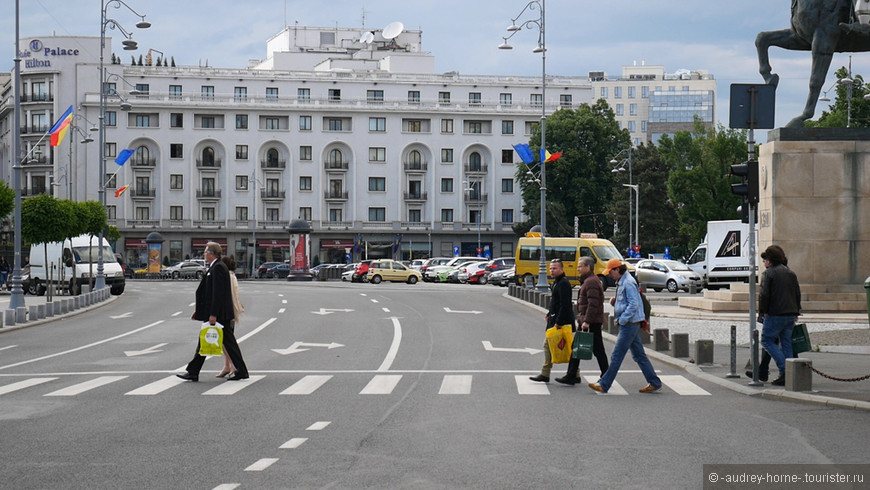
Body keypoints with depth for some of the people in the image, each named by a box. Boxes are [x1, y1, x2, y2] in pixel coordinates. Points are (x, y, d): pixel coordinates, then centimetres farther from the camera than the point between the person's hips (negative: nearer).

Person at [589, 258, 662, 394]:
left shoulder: (628, 283, -16)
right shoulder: (621, 282, 16)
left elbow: (633, 304, -22)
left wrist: (622, 319, -19)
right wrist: (615, 302, 7)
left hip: (629, 324, -10)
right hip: (631, 325, 10)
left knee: (616, 356, -6)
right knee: (639, 355, 12)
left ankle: (604, 385, -2)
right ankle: (654, 383, 15)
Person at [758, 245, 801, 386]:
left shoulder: (769, 273, -6)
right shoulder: (791, 273, 15)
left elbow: (764, 294, -13)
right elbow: (797, 294, 17)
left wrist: (762, 311, -5)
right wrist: (796, 312, 20)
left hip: (775, 314, -7)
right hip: (790, 314, 7)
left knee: (767, 340, 1)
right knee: (786, 343, 10)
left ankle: (784, 369, -12)